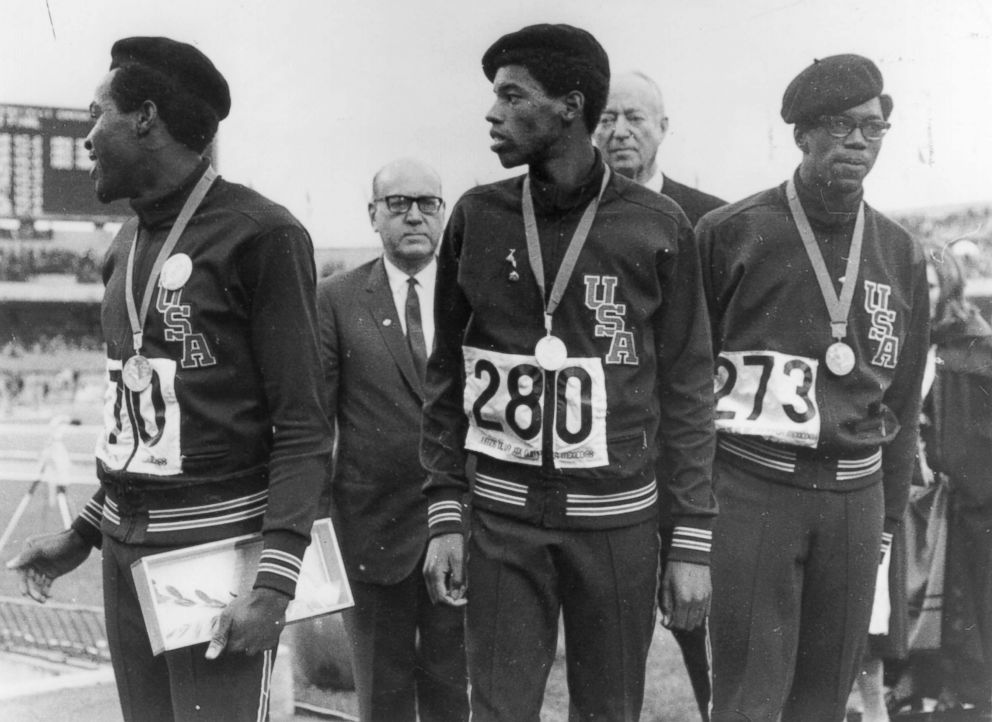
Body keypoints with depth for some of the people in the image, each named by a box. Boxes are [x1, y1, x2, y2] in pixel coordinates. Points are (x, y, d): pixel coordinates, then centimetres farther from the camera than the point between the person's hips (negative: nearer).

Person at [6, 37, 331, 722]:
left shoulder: (260, 235, -10)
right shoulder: (128, 245, 13)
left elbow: (303, 427, -12)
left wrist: (275, 582, -20)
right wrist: (83, 533, 18)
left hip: (218, 539, -6)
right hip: (125, 546, 7)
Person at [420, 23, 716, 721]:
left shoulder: (659, 226, -4)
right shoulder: (477, 217, 2)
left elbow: (687, 391, 0)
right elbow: (447, 375, 7)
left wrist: (693, 543, -2)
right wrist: (444, 515, 2)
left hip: (619, 518, -1)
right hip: (502, 515, 1)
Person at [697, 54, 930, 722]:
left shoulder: (901, 254, 11)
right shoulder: (732, 233, -2)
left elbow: (902, 401, 16)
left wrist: (889, 517, 16)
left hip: (855, 496, 4)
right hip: (752, 486, -4)